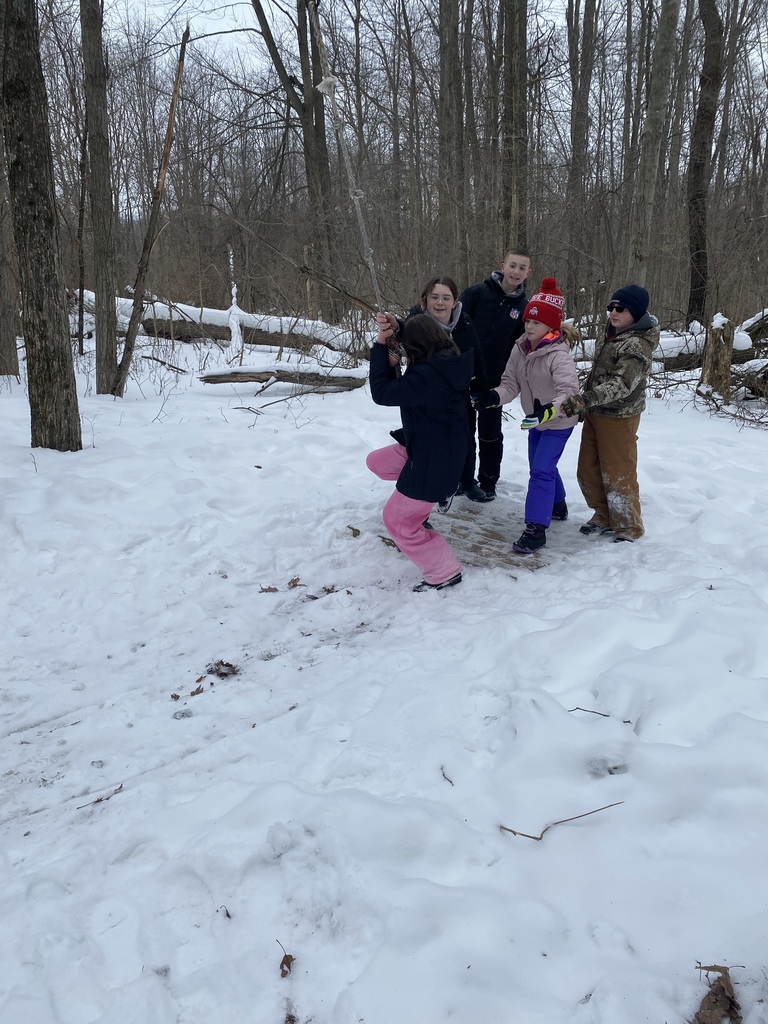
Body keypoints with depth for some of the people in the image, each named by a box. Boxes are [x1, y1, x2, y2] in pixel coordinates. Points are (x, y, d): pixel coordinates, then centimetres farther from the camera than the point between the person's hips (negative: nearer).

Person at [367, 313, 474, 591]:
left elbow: (382, 393, -22)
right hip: (436, 448, 10)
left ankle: (445, 572, 13)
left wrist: (380, 346, -16)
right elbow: (402, 390, 13)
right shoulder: (449, 364, -1)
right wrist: (391, 368, -4)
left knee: (398, 520, 5)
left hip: (433, 460, -10)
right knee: (376, 462, 24)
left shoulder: (428, 374, -32)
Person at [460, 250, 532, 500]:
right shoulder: (476, 293, -7)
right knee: (464, 431, 10)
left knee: (490, 434, 7)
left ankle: (488, 482, 22)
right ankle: (465, 479, 24)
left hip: (494, 381, 1)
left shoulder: (523, 307, 1)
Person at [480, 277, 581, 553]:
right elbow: (510, 382, -5)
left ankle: (536, 529, -12)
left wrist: (550, 410, -52)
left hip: (558, 422, -8)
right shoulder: (520, 348, -5)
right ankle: (557, 506, 46)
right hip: (535, 420, 8)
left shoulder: (558, 354, -26)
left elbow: (568, 391, -34)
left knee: (541, 470, -15)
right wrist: (495, 396, -26)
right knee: (542, 466, 22)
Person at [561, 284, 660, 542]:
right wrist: (584, 406, 23)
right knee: (588, 471, 15)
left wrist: (584, 399, -40)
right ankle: (604, 518, 32)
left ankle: (629, 530, 14)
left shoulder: (637, 346, -19)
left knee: (618, 475, -1)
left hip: (619, 418, -9)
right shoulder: (610, 337, 11)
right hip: (595, 414, 9)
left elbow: (621, 383, -31)